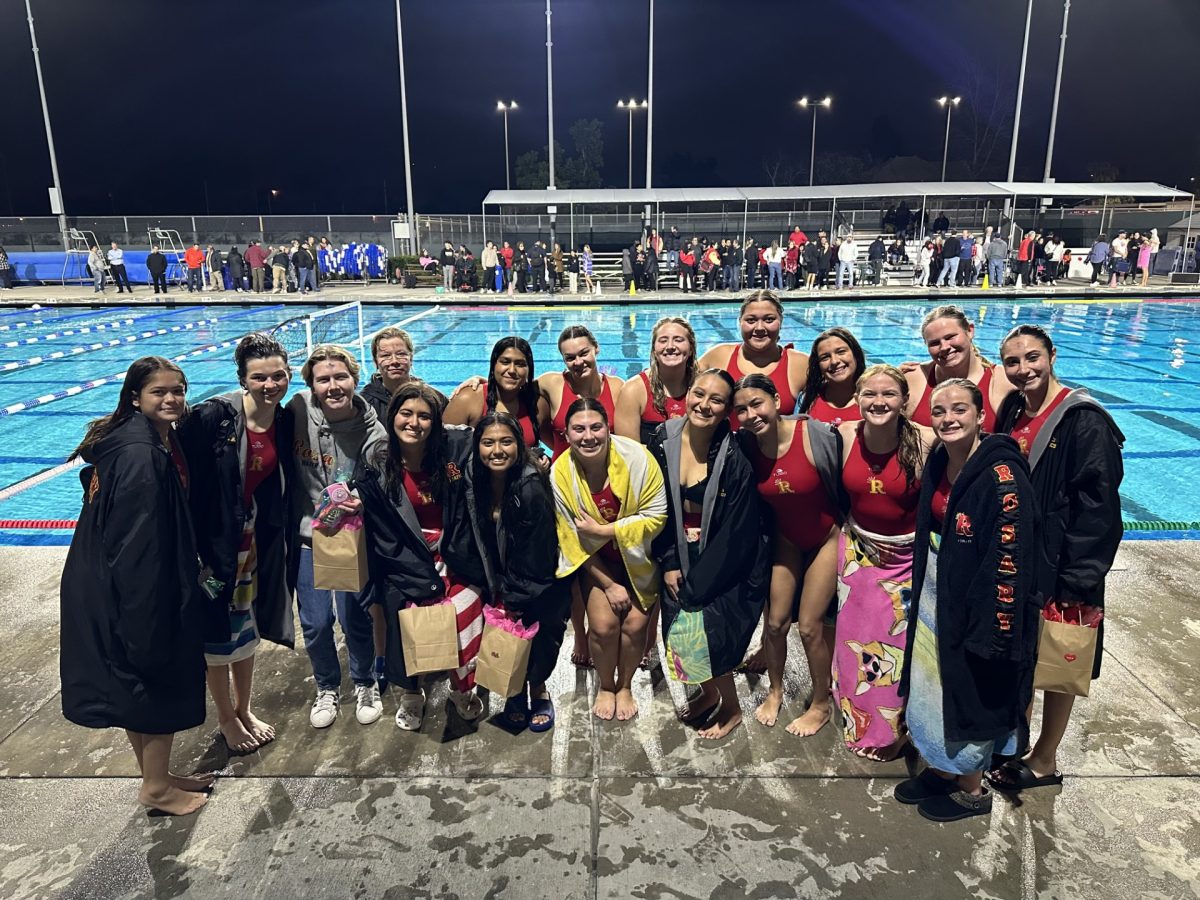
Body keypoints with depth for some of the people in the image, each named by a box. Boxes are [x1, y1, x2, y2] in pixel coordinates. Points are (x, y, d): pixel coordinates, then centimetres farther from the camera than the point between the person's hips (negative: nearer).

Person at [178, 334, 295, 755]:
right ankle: (226, 717, 33)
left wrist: (283, 543, 4)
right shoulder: (210, 417, -20)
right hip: (213, 542, -5)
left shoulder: (286, 422, -4)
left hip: (257, 543, 5)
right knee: (217, 631, 11)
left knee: (247, 626, 20)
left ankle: (245, 710, 39)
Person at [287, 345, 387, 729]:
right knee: (315, 622, 8)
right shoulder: (298, 410, -10)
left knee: (355, 618, 6)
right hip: (308, 535, 2)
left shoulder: (371, 428, -14)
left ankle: (365, 684, 34)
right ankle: (327, 687, 35)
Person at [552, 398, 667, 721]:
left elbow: (656, 517, -20)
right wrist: (609, 585, -10)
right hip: (596, 560, 1)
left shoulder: (637, 458, -24)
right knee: (603, 624, -11)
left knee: (634, 624, -9)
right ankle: (606, 686, 21)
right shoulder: (560, 473, -19)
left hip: (638, 556, 0)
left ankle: (625, 686, 23)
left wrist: (601, 530, -25)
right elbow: (573, 540, -11)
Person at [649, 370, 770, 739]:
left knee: (703, 630, -8)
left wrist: (697, 584, -15)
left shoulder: (734, 457, -19)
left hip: (728, 565, -4)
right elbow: (657, 507, 0)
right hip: (680, 556, 5)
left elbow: (735, 533, -17)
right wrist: (669, 563, -4)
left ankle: (731, 708, 20)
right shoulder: (664, 440, -7)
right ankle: (709, 691, 36)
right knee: (678, 631, 6)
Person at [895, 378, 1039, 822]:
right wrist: (919, 597, 16)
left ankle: (972, 789, 32)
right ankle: (943, 769, 41)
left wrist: (996, 628, -21)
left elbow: (1010, 558, -23)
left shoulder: (1001, 474, -22)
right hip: (933, 599, 8)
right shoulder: (937, 464, 2)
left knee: (969, 695, 10)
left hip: (974, 603, -8)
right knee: (932, 690, 20)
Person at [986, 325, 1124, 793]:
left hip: (1058, 567, -6)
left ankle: (1044, 761, 27)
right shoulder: (1011, 413, 5)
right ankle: (1016, 737, 38)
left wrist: (1077, 582, -19)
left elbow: (1098, 507, -18)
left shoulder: (1084, 420, -16)